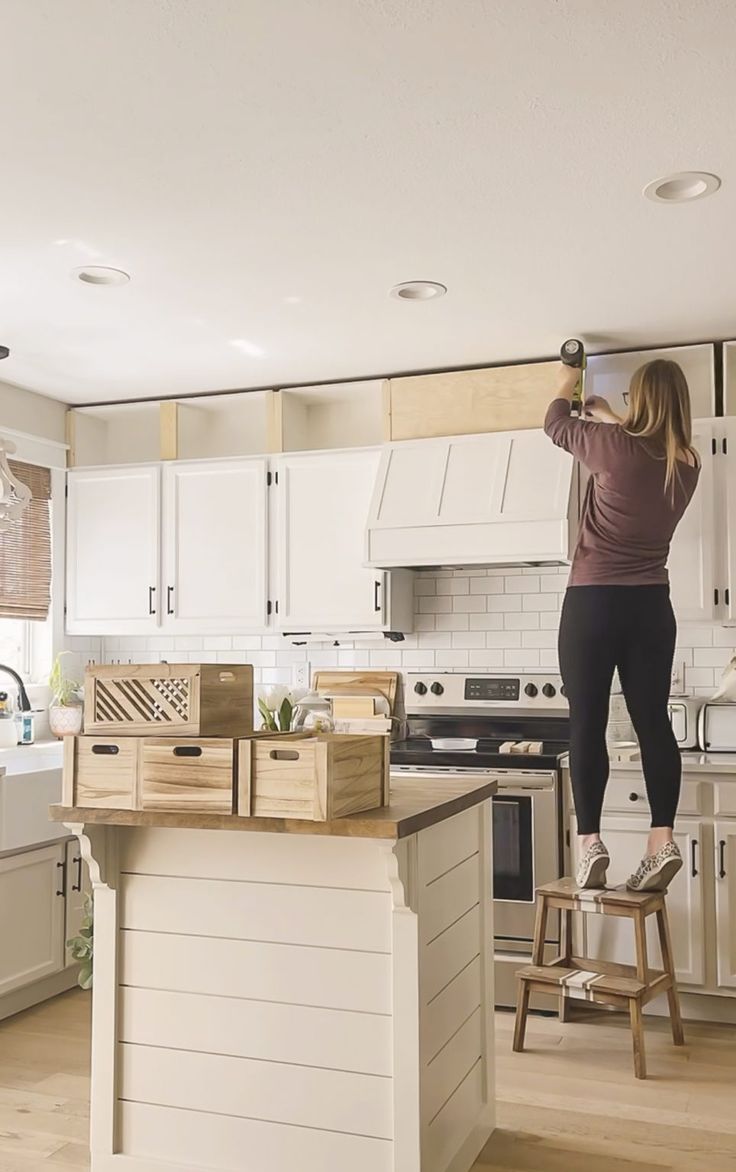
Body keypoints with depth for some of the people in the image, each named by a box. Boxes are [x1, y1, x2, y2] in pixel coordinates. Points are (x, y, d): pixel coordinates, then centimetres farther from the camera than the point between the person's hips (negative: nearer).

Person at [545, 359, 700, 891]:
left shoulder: (616, 448, -12)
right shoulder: (687, 464, 4)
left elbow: (558, 426, 7)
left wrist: (565, 386, 28)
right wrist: (609, 420, 42)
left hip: (594, 603, -4)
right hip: (651, 606, 5)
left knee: (588, 723, 0)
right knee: (653, 721, 6)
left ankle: (591, 843, -1)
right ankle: (663, 840, 2)